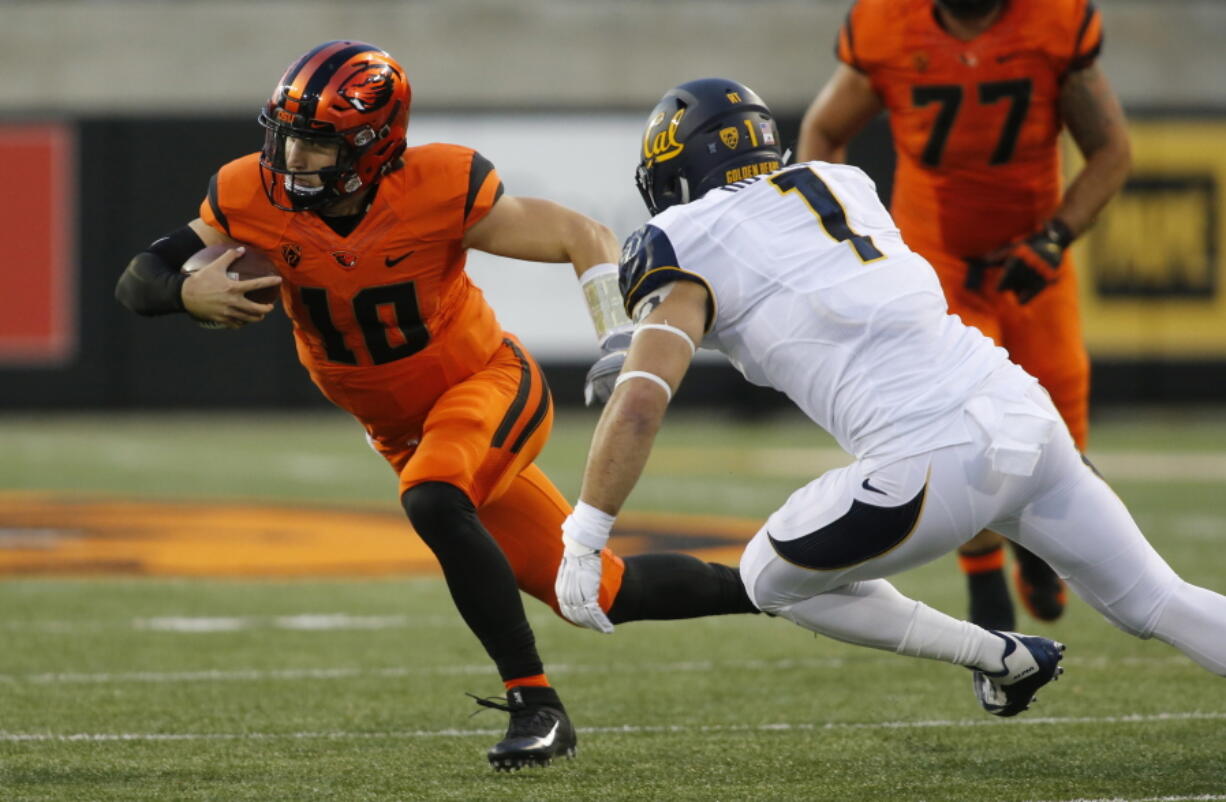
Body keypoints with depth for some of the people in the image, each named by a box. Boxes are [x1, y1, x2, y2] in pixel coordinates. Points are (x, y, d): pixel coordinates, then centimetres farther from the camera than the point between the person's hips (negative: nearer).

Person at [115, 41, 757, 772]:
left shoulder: (439, 190, -27)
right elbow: (138, 279, -12)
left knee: (434, 501, -38)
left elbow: (585, 239, -16)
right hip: (401, 426, 5)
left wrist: (619, 348, -29)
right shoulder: (253, 198, -18)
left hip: (491, 383, -5)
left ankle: (537, 706, -25)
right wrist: (189, 293, -35)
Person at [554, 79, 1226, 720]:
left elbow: (638, 409, -9)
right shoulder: (839, 184, 22)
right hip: (1028, 421, 6)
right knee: (1158, 605, 17)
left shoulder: (687, 251, 3)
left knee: (772, 580, 18)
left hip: (934, 466, -6)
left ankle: (1000, 659, 17)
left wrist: (582, 542, -3)